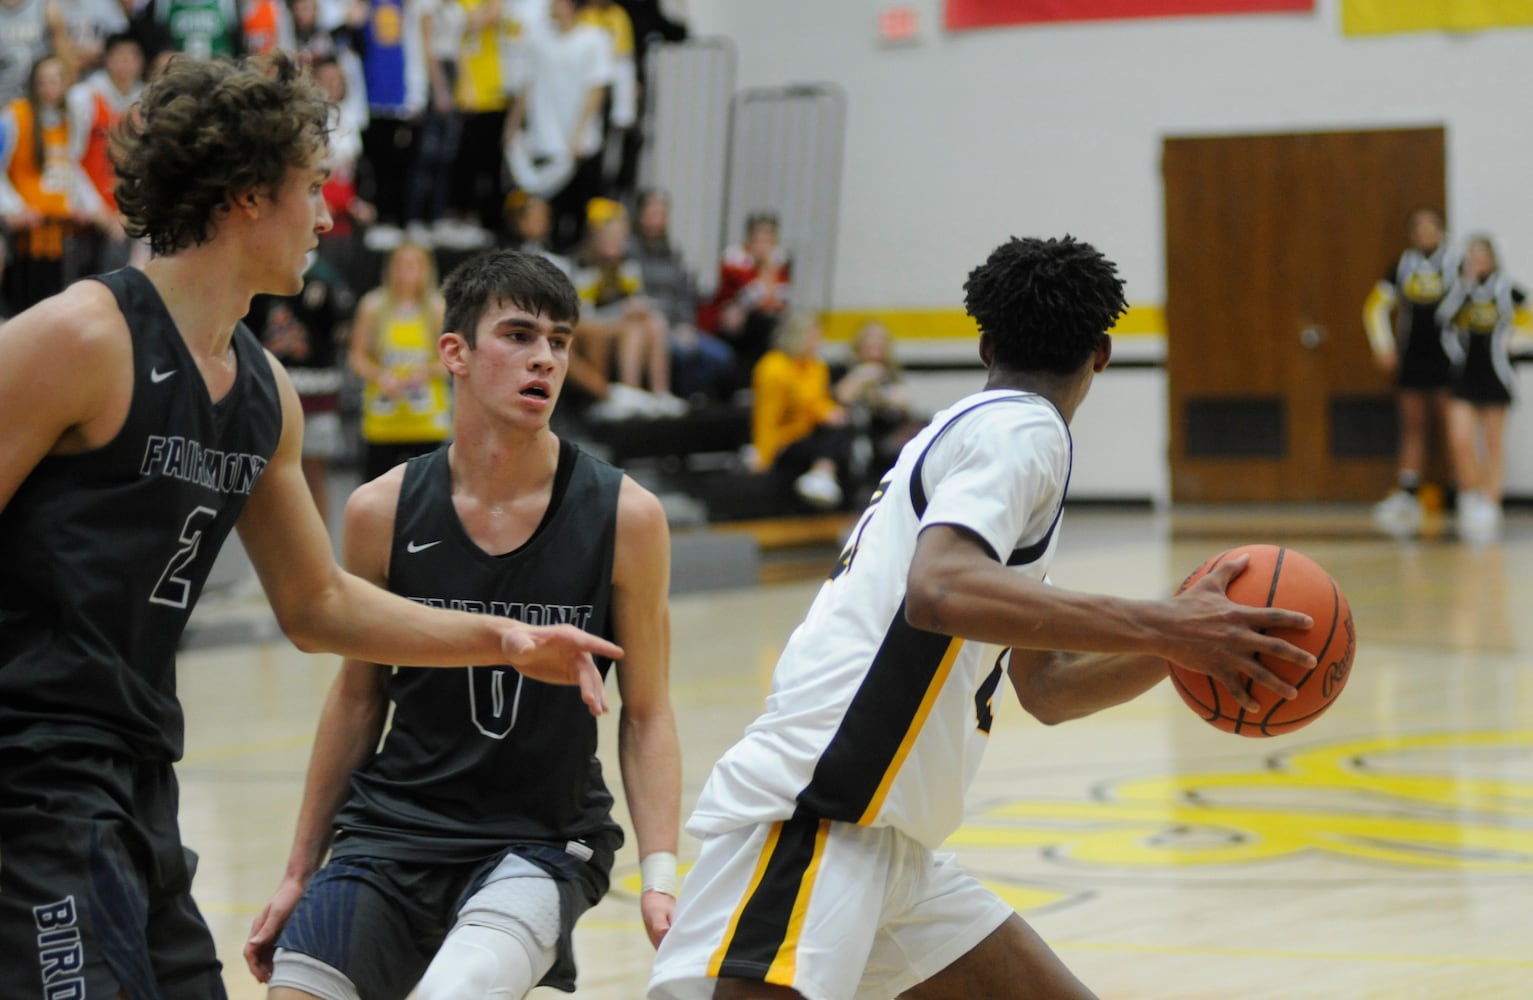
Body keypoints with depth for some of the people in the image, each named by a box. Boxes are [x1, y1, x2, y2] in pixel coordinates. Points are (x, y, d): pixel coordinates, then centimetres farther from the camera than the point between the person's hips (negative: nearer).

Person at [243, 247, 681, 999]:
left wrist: (660, 873, -11)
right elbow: (358, 698, 9)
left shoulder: (624, 516, -7)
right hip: (395, 823, 3)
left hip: (542, 841, -3)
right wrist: (299, 873, 11)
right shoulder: (383, 512, -3)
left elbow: (645, 714, 0)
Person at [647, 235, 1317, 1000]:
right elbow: (938, 592, -26)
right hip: (810, 821, -10)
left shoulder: (966, 432, 25)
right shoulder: (1023, 427, -5)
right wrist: (1162, 630, -24)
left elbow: (1045, 686, 30)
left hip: (882, 840, 10)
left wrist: (1183, 634, 15)